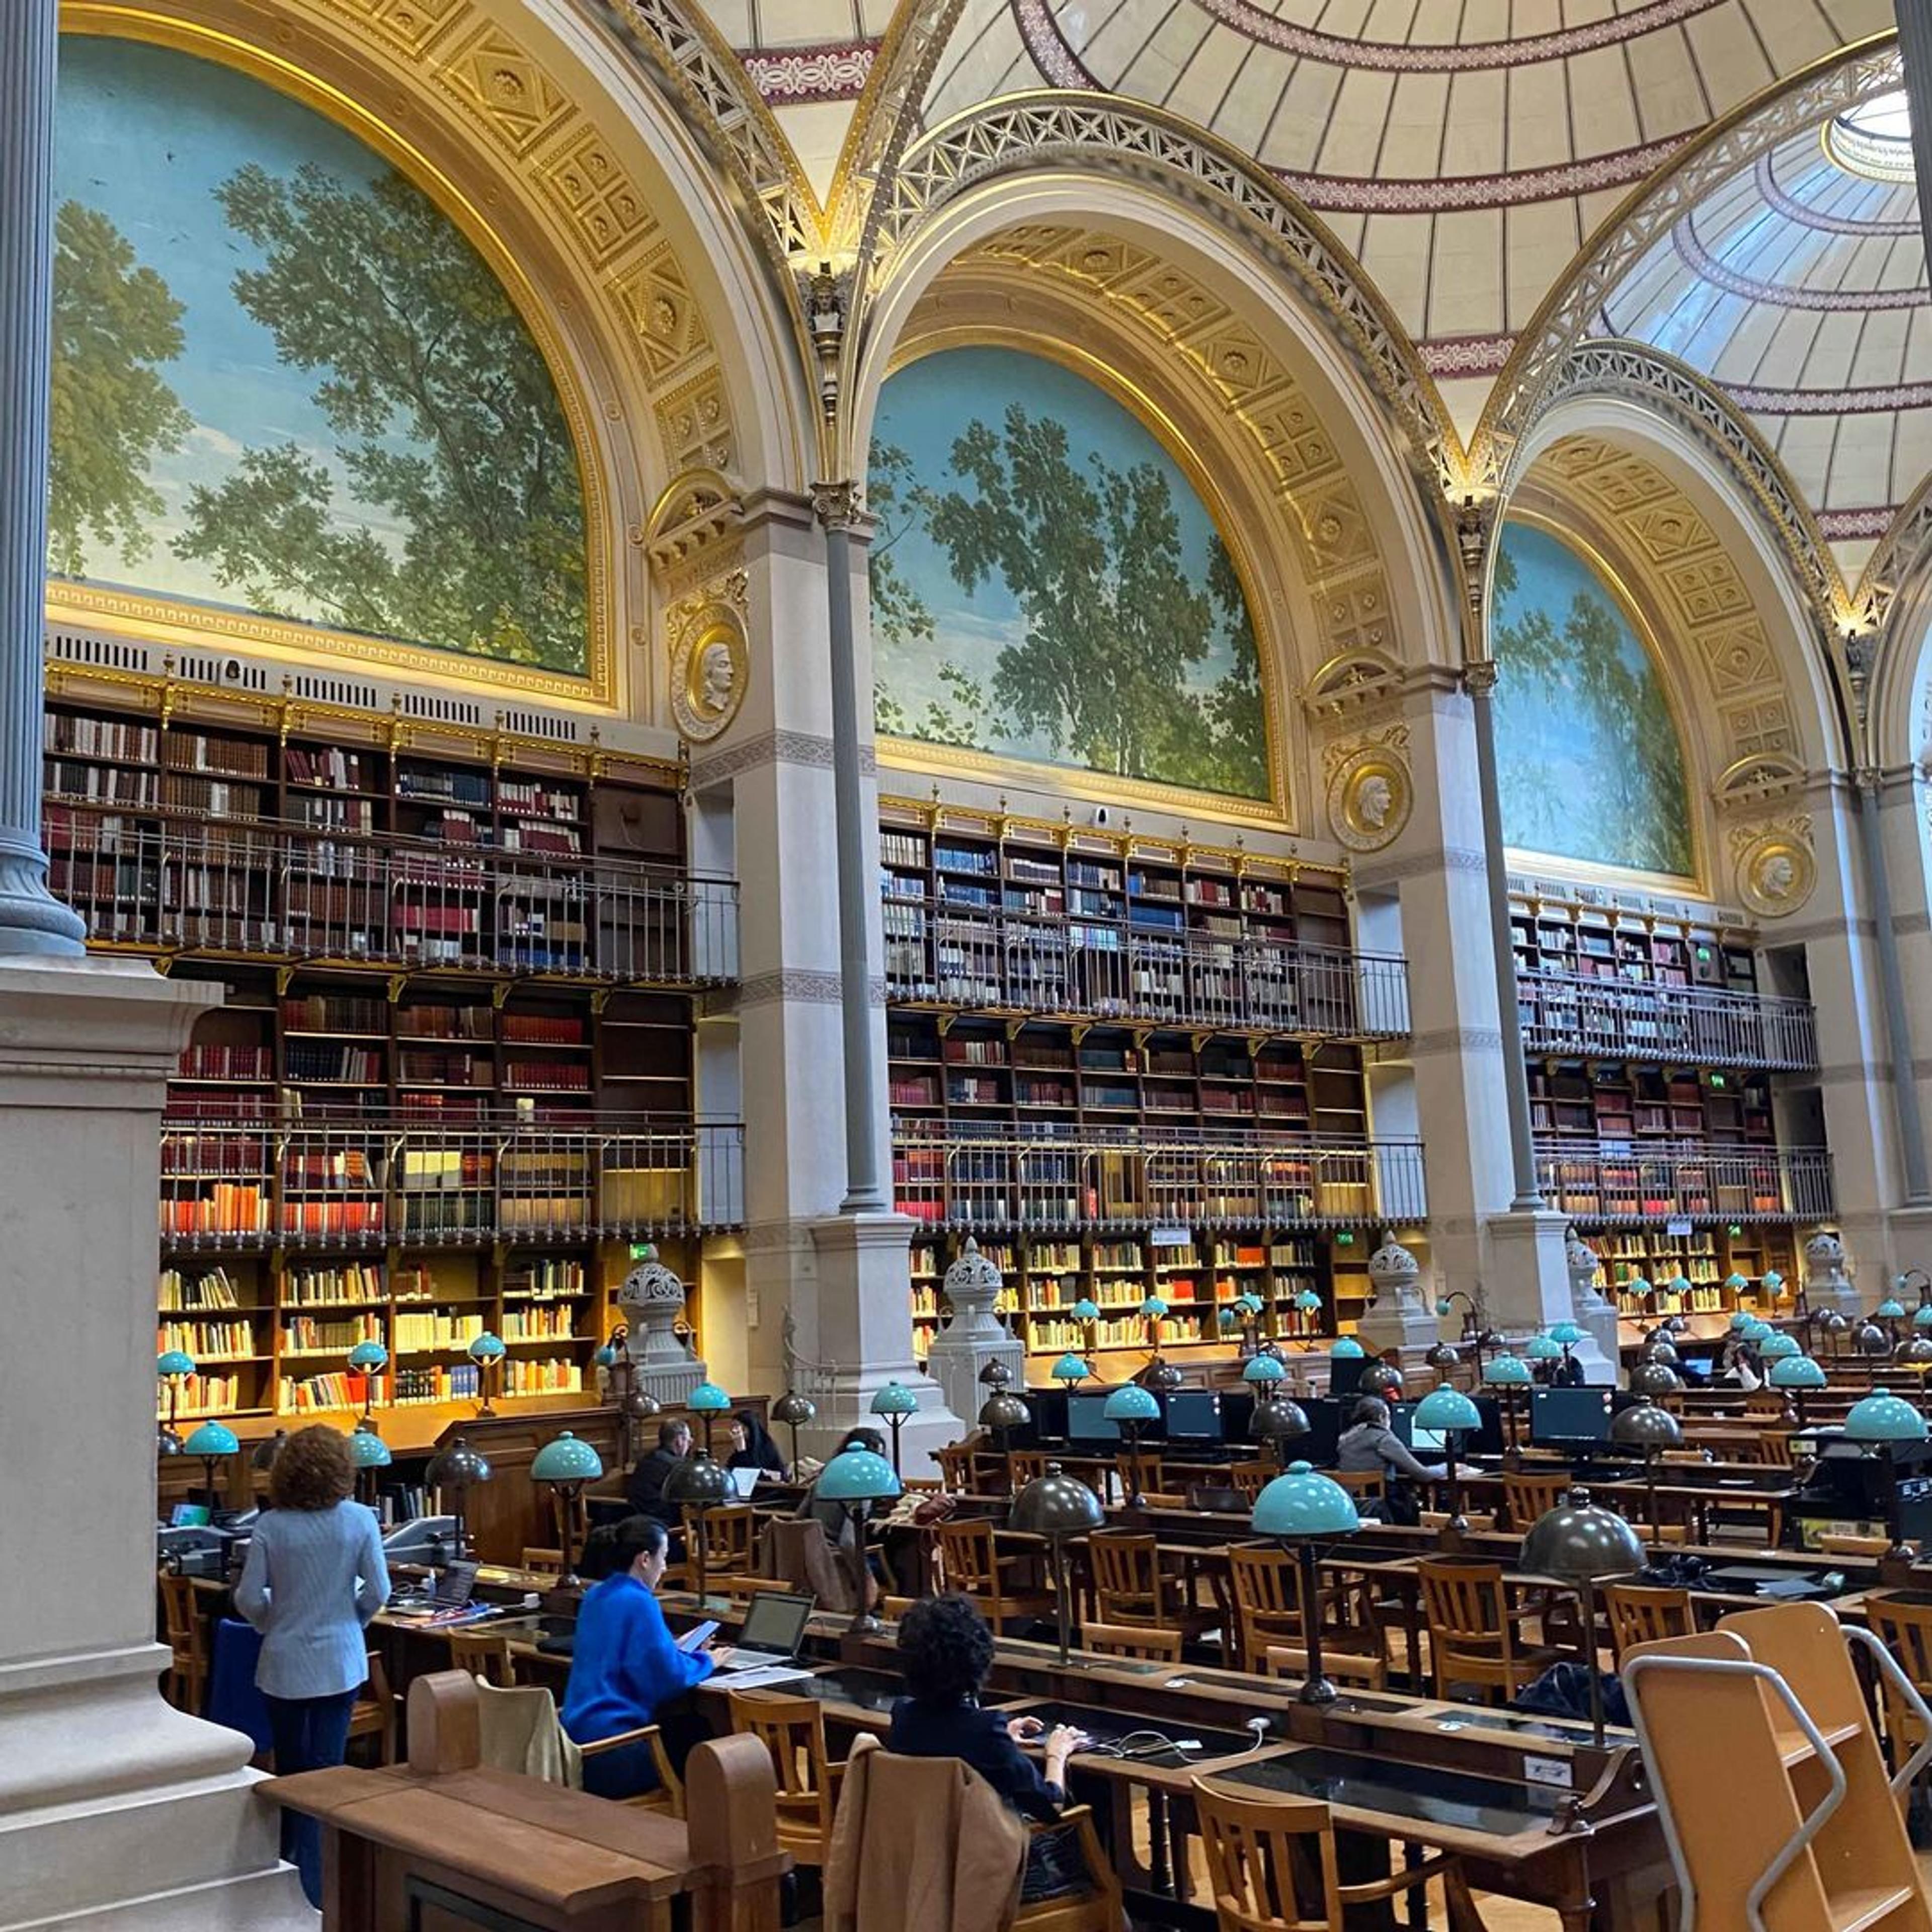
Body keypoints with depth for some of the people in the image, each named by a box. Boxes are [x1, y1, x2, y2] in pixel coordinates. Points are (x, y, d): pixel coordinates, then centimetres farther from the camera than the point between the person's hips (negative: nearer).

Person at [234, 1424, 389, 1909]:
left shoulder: (270, 1526, -10)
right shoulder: (359, 1520, -10)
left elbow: (248, 1599, -7)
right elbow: (377, 1592, -6)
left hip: (285, 1662, 0)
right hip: (340, 1660, 0)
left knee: (290, 1772, 15)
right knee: (326, 1772, 6)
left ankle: (289, 1869, 24)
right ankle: (314, 1883, 8)